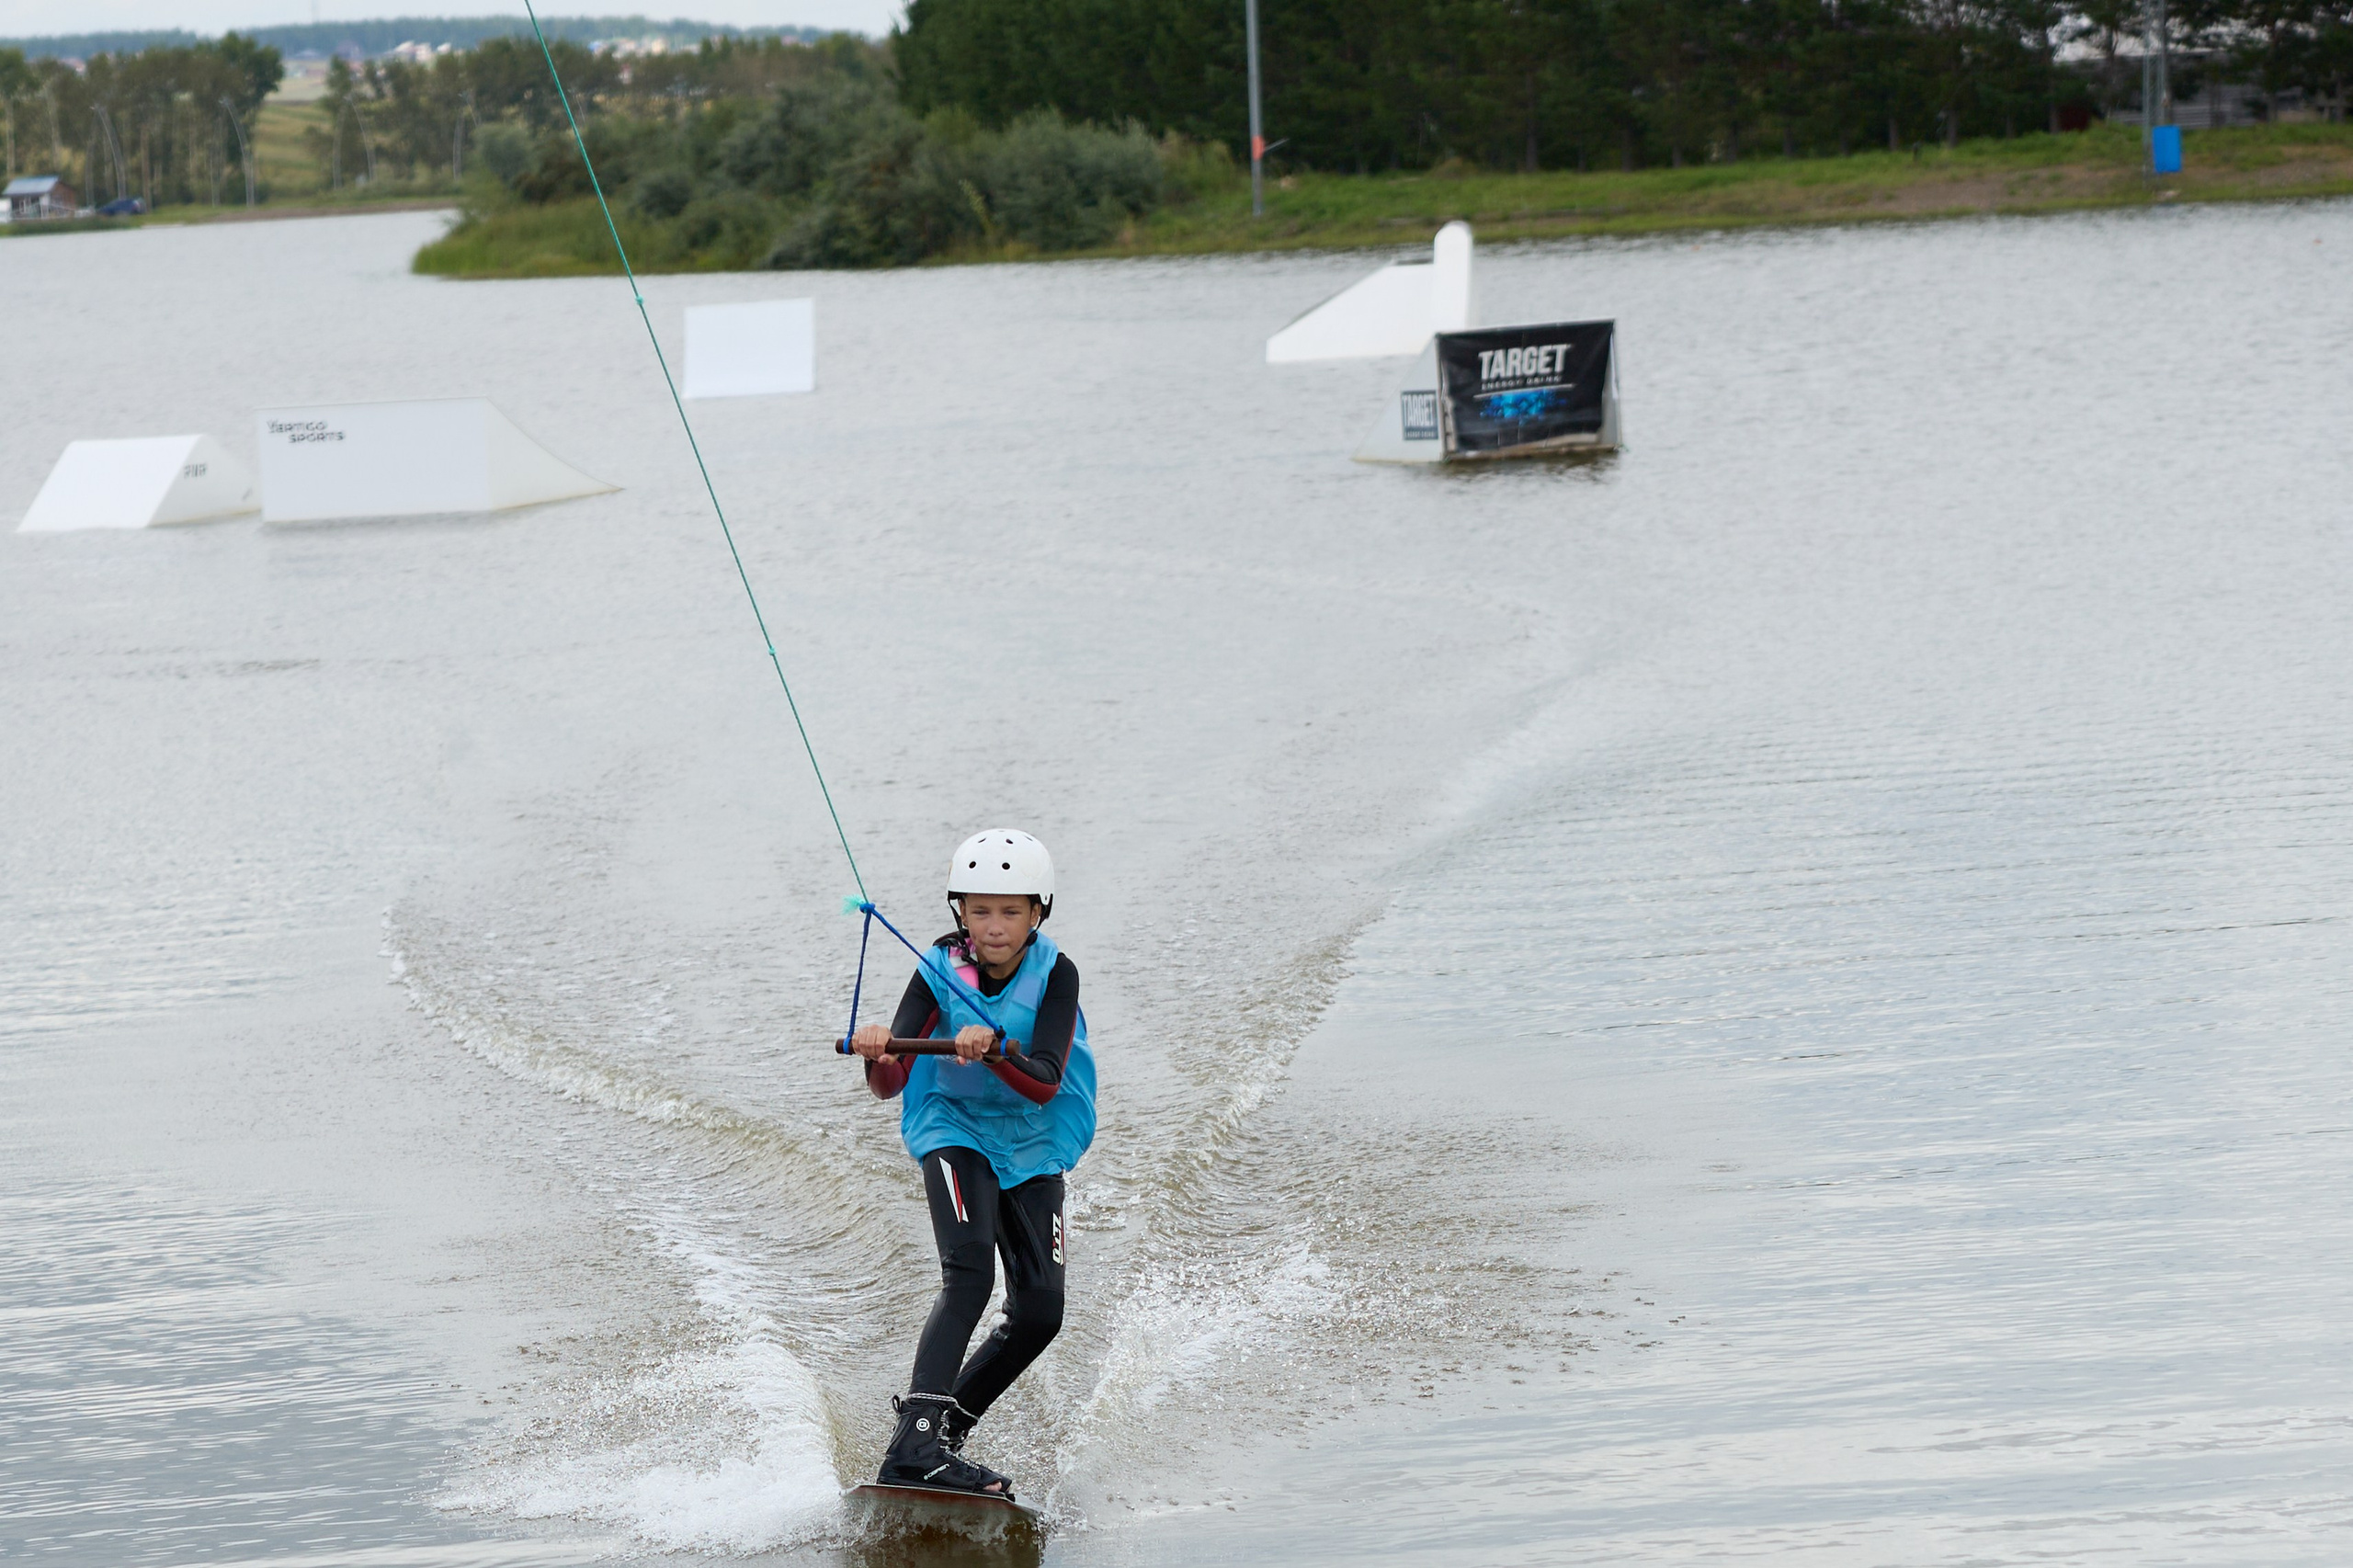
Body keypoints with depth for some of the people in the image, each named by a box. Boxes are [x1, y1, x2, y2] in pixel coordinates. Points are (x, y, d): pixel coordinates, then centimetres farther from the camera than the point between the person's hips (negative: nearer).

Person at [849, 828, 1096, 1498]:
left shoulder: (1054, 976, -14)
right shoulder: (940, 973, -14)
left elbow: (1045, 1084, -26)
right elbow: (891, 1085, -21)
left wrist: (995, 1052, -45)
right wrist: (878, 1057, -44)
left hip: (1034, 1147, 3)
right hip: (957, 1134, -3)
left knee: (1039, 1314, -5)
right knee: (969, 1272, -26)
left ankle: (946, 1426, 13)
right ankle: (915, 1444, -36)